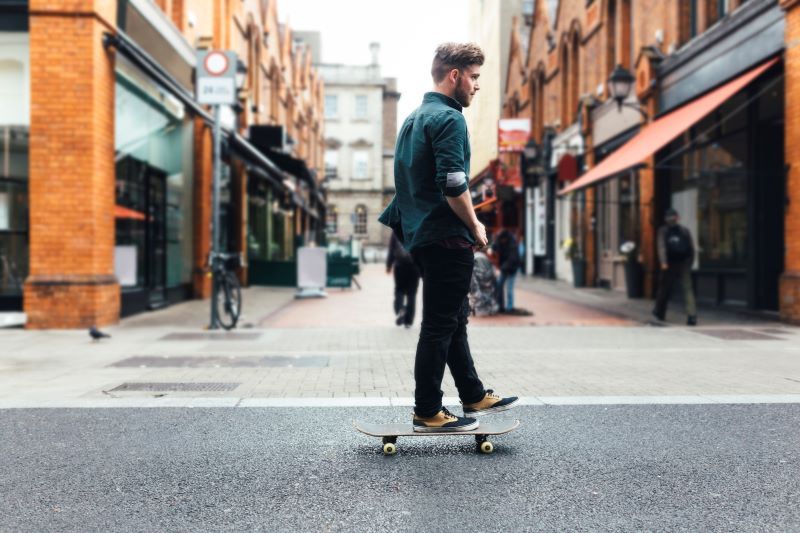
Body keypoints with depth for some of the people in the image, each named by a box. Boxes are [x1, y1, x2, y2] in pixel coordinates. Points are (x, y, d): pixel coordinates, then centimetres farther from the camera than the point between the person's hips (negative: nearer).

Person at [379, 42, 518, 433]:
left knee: (454, 319, 16)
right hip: (447, 238, -10)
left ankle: (474, 397, 28)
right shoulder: (448, 118, -13)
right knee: (440, 326, -2)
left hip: (421, 235, 10)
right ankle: (427, 413, 8)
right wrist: (475, 227, -9)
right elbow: (454, 186, -23)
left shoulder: (414, 117, 17)